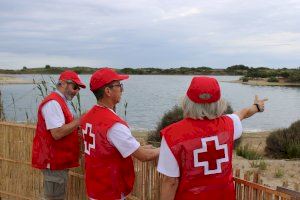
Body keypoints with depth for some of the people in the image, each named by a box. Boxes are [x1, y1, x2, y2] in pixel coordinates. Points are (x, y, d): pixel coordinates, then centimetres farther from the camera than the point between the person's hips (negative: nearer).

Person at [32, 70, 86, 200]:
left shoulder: (63, 102, 14)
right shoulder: (53, 102, -18)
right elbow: (57, 133, -26)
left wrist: (79, 126, 6)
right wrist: (80, 120, -20)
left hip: (61, 160, 10)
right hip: (54, 161, -10)